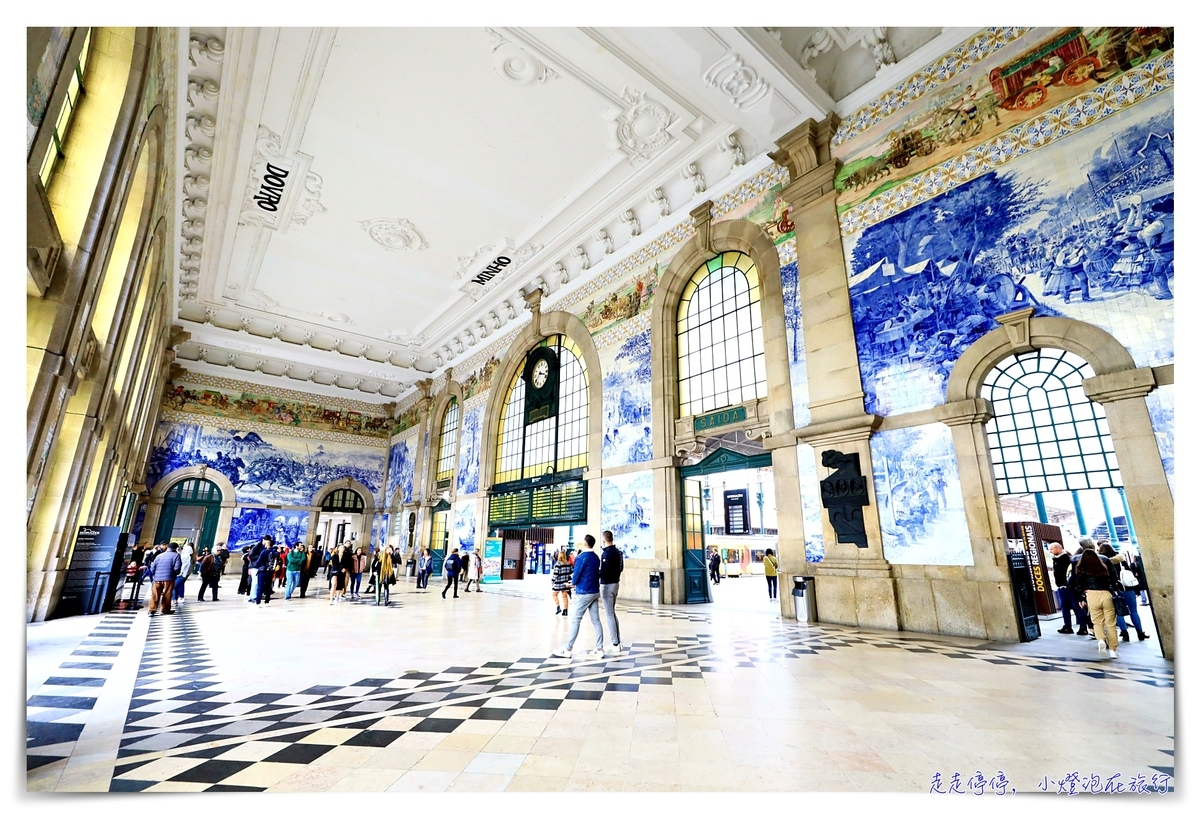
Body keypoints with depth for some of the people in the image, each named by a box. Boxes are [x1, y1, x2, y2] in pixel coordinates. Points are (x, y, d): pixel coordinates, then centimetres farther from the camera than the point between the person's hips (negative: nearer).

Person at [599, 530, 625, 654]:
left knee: (610, 614, -1)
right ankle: (617, 641, 23)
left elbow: (604, 571, -23)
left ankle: (615, 644, 4)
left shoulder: (606, 553, -19)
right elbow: (621, 568, 15)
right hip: (615, 583, 9)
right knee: (612, 613, 18)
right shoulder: (618, 551, 8)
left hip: (607, 585, -9)